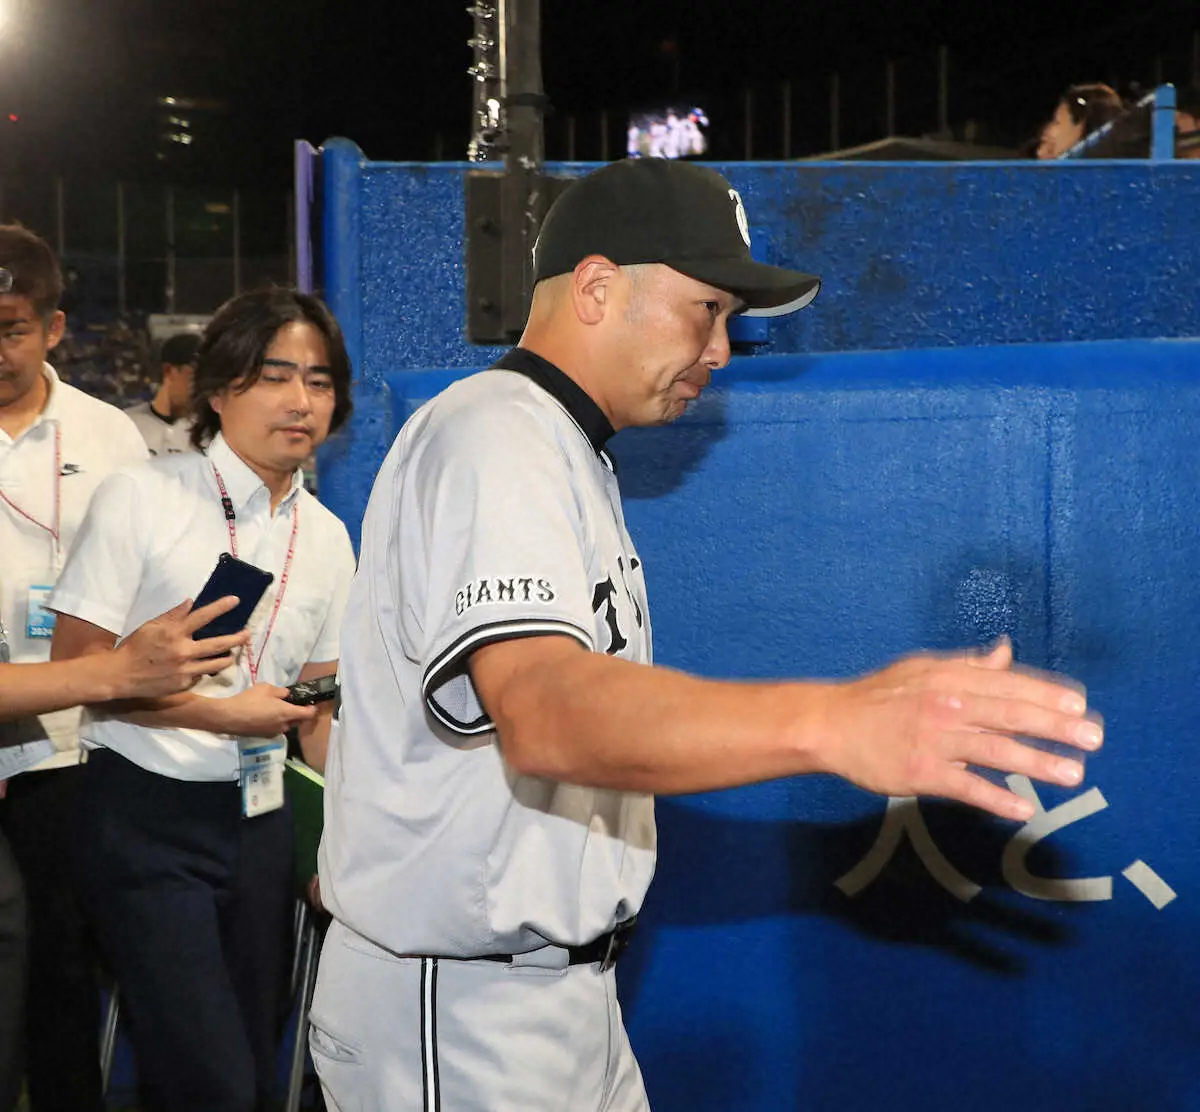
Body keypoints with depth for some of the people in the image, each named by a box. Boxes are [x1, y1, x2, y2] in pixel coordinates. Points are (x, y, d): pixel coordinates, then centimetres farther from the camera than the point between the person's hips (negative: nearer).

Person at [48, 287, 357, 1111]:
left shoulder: (327, 538, 7)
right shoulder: (142, 497, -8)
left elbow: (316, 705, 12)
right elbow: (77, 667, -9)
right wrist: (220, 713, -15)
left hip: (259, 820, 5)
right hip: (145, 817, -5)